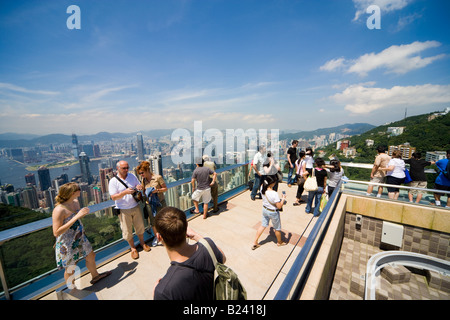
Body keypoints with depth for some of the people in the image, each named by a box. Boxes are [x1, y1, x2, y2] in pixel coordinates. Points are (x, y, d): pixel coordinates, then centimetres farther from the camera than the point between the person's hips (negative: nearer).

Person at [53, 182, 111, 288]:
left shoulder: (75, 202, -4)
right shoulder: (59, 210, -27)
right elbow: (56, 233, -30)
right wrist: (76, 217, -34)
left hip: (80, 239, 8)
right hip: (67, 245, -7)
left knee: (91, 256, 23)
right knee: (70, 269, 14)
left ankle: (95, 276, 50)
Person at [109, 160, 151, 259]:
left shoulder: (132, 176, 1)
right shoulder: (113, 181, -9)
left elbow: (140, 186, 10)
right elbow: (113, 197, -13)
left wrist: (139, 187, -15)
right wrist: (125, 192, -29)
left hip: (136, 207, 3)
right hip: (123, 210, -3)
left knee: (140, 226, 15)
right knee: (127, 231, 10)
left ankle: (142, 242, 37)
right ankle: (133, 248, 31)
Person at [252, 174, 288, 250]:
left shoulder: (262, 187, -18)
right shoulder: (274, 194, -35)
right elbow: (279, 206, -23)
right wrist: (283, 198, -9)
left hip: (264, 209, 6)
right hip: (273, 212, -6)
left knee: (263, 225, 24)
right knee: (277, 228, 23)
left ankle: (255, 242, 33)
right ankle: (279, 242, 49)